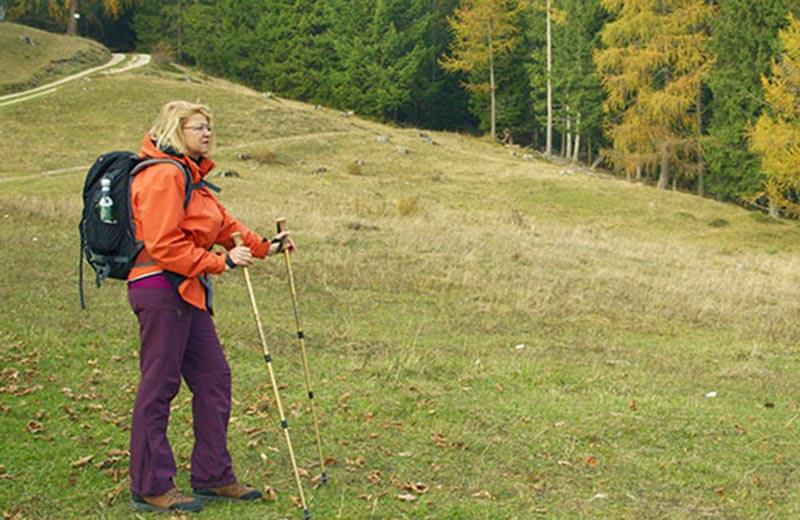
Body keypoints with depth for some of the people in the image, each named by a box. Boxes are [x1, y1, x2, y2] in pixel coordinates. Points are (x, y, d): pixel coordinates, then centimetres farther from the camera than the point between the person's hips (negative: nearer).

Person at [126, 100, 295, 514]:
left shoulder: (189, 175, 19)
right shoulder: (163, 175, -13)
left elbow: (222, 224, 23)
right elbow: (163, 245, -20)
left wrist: (263, 247, 16)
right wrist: (220, 262, -19)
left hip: (187, 292, 10)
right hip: (161, 288, -10)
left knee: (213, 377, 11)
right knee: (158, 384, -4)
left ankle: (213, 477, 20)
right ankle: (151, 489, 5)